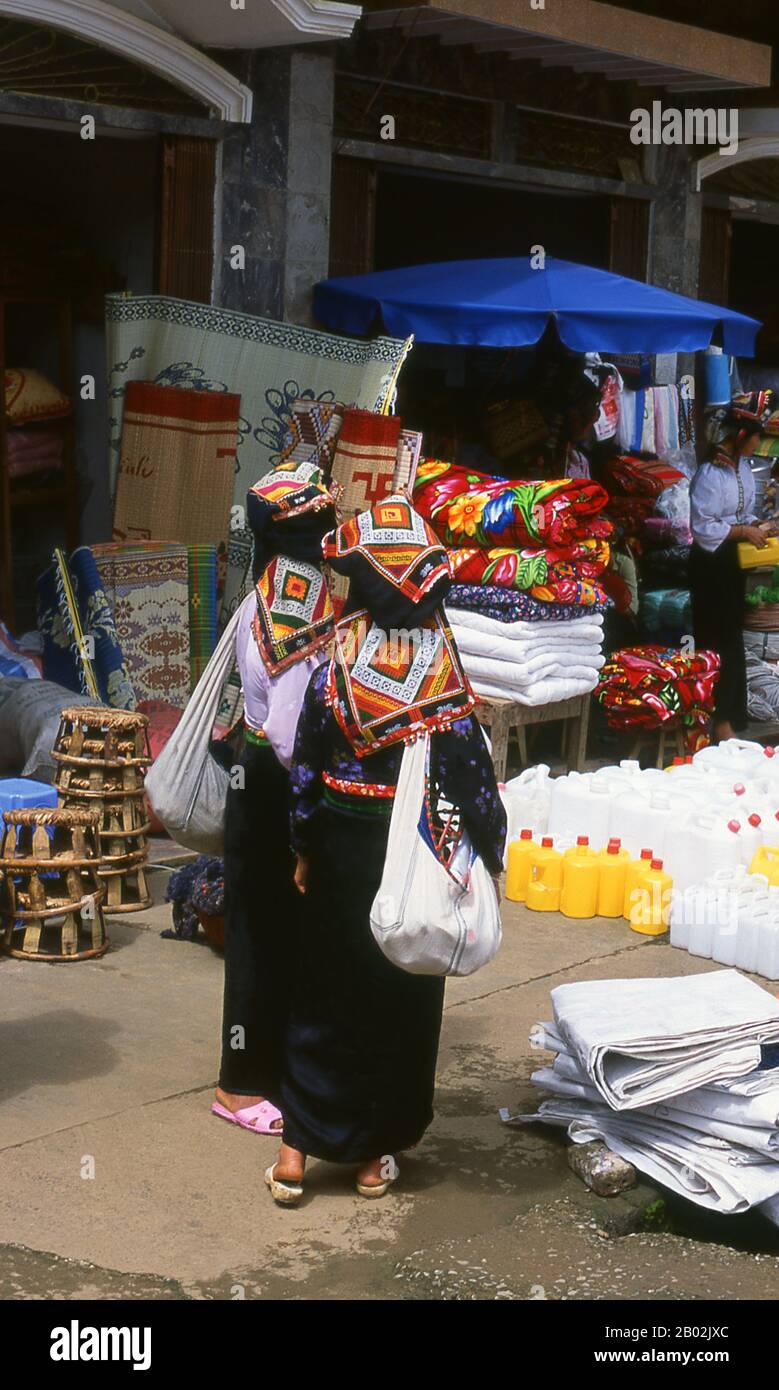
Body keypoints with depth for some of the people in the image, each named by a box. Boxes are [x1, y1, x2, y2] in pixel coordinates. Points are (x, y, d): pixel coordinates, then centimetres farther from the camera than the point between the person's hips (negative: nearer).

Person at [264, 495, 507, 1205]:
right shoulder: (446, 672, -12)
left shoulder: (335, 665, -9)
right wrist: (488, 859, 0)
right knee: (402, 1000, 12)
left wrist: (305, 850, 9)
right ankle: (378, 1153, 20)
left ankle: (297, 1149, 12)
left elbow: (305, 767, -3)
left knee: (323, 994, 13)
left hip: (343, 852, 1)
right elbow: (471, 773, -10)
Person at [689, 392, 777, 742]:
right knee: (718, 640, -3)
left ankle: (730, 714, 26)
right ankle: (720, 720, 5)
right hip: (711, 563, -9)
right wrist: (744, 531, -19)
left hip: (735, 560, 9)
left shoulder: (743, 467, 6)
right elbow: (702, 527, -23)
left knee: (732, 637, 15)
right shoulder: (710, 474, -21)